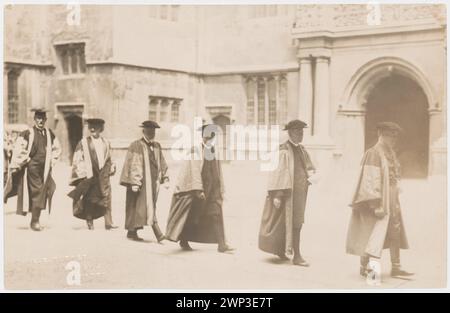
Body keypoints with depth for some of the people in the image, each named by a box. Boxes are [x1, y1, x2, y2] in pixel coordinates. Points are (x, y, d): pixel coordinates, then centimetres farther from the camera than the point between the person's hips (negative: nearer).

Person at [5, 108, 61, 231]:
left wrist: (51, 162, 13)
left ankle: (35, 221, 20)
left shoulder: (49, 134, 8)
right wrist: (15, 166, -7)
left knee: (42, 195, 7)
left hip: (45, 169, 5)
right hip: (32, 167, -5)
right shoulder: (27, 133, -7)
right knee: (36, 192, -8)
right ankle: (35, 221, 0)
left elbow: (57, 149, 22)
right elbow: (17, 149, -6)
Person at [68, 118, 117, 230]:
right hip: (89, 175, -2)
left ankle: (108, 223, -7)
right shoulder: (83, 143, 2)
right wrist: (82, 174, -7)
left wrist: (112, 167, 6)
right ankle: (89, 222, 14)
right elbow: (77, 160, 0)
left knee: (106, 198, -6)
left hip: (103, 175, 2)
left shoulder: (106, 143, 12)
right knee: (89, 200, 3)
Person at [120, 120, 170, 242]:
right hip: (141, 181, -7)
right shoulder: (136, 146, -7)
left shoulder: (157, 146, 12)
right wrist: (133, 182, -16)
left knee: (150, 208, 7)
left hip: (153, 182, 7)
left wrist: (165, 179, 10)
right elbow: (132, 165, -11)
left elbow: (162, 164, 18)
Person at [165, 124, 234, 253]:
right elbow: (195, 170, -20)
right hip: (195, 187, -5)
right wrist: (198, 189, -27)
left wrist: (221, 190, 11)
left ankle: (222, 245, -7)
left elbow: (218, 173, 12)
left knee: (216, 215, -5)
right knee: (191, 215, 6)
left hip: (211, 189, 5)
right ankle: (183, 241, 24)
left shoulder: (214, 151, 8)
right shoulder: (196, 150, -11)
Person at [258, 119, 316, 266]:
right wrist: (277, 194, -21)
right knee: (294, 223, -8)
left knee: (296, 223, 13)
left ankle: (280, 250, 28)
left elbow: (309, 167, 22)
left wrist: (310, 175, -1)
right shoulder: (284, 150, -11)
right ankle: (297, 256, -3)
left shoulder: (301, 149, 14)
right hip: (288, 191, -8)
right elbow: (278, 172, -16)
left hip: (300, 191, 8)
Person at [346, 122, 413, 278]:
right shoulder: (373, 153, -16)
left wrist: (394, 201, 16)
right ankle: (364, 266, 10)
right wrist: (377, 204, -23)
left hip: (391, 201, 9)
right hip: (378, 201, -9)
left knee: (395, 233, 11)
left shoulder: (390, 154, 11)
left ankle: (396, 267, 19)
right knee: (375, 233, -3)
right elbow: (371, 180, -20)